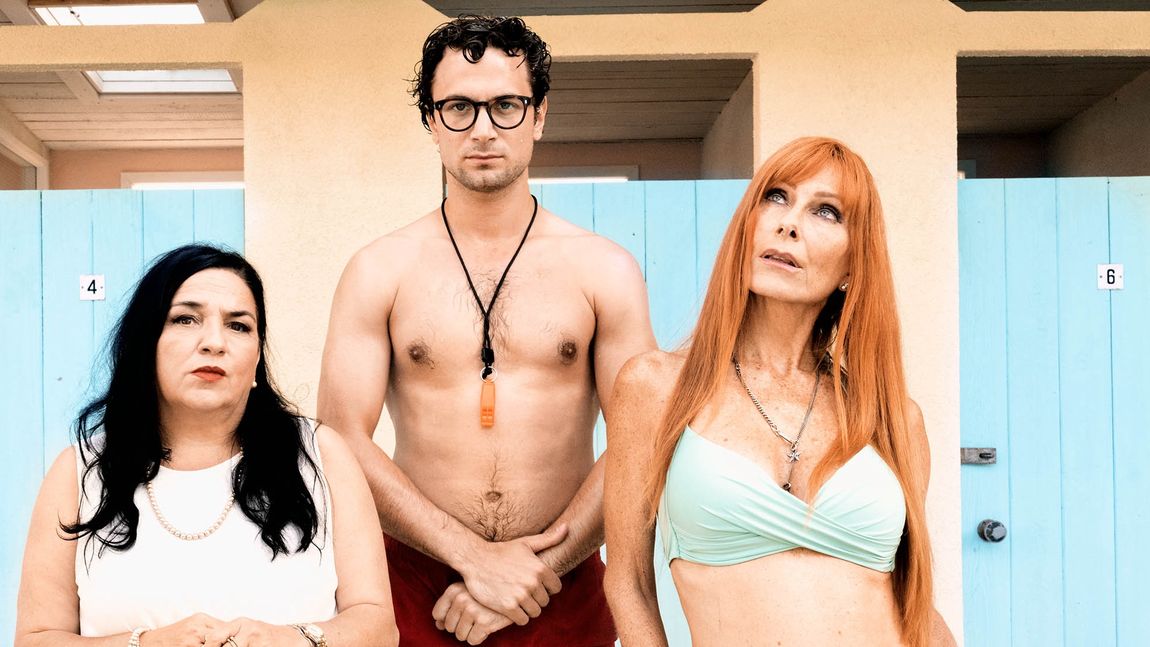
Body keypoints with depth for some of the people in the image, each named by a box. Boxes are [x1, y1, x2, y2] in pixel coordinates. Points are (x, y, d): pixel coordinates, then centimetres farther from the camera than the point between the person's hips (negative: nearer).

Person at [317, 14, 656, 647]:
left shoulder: (605, 270, 0)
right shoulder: (377, 272, -1)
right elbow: (344, 438, -8)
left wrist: (535, 568, -12)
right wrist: (475, 556, -15)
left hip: (564, 591, 1)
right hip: (415, 586, 0)